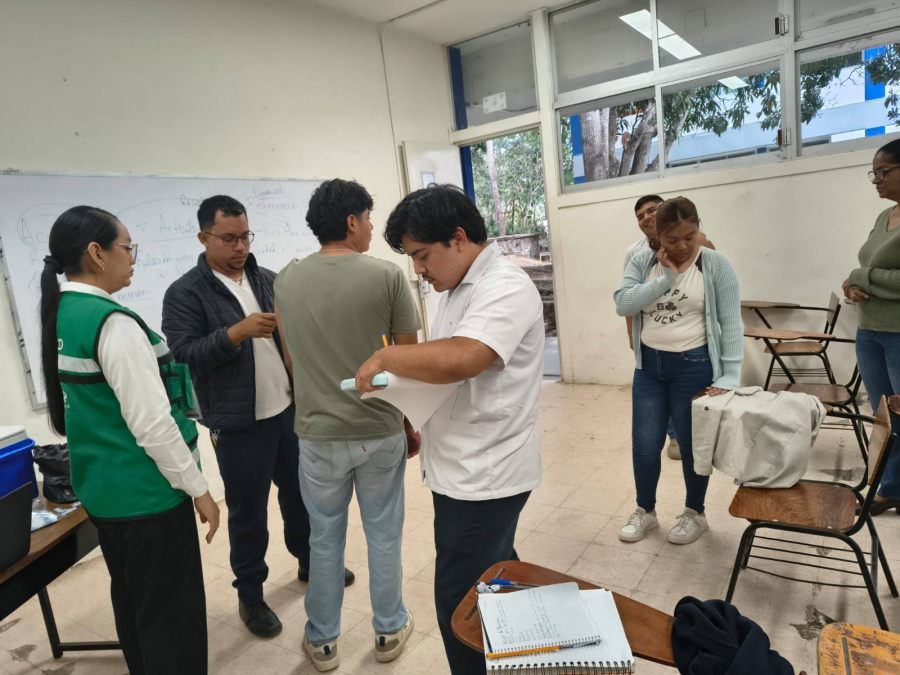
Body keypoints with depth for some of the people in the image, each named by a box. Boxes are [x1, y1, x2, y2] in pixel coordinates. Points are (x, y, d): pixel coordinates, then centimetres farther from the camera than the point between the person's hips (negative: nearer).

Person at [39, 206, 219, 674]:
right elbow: (151, 423, -24)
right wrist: (198, 488, -15)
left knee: (131, 599, 24)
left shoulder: (60, 314, 5)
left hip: (99, 487, 9)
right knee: (172, 611, 6)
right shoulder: (112, 322, -22)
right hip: (145, 493, -9)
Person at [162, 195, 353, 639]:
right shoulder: (184, 294, -7)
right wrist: (238, 331, -26)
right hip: (238, 424, -5)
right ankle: (250, 596, 29)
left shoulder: (267, 280, 8)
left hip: (289, 410, 5)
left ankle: (309, 563, 42)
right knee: (248, 514, 9)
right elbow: (182, 355, -16)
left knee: (300, 493, 20)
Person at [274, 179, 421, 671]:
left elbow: (292, 358, 9)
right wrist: (413, 423, 5)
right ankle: (389, 632, 36)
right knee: (384, 536, 17)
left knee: (325, 540, 18)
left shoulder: (286, 280, -2)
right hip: (381, 432, -2)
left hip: (318, 435, 2)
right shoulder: (387, 276, -13)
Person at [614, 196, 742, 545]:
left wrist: (730, 376, -15)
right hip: (649, 365, 3)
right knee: (644, 444, 8)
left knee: (692, 444, 11)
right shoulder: (643, 262, 2)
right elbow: (622, 303, -12)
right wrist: (666, 278, -17)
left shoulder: (715, 264, -7)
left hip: (695, 366, -3)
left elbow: (731, 324, -9)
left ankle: (695, 513, 33)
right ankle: (645, 511, 30)